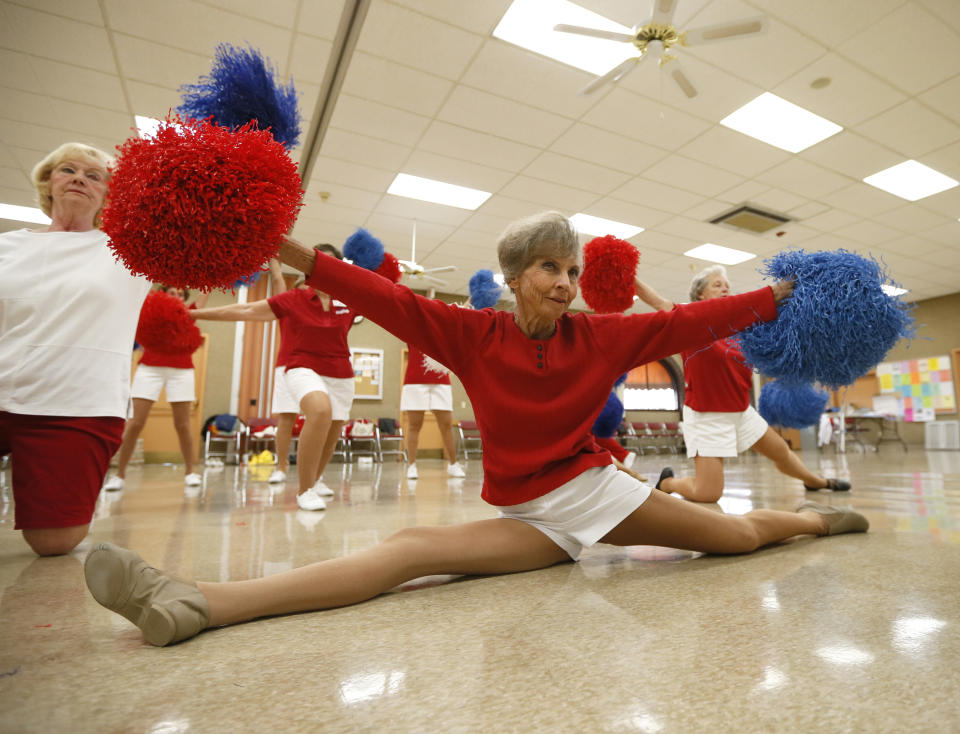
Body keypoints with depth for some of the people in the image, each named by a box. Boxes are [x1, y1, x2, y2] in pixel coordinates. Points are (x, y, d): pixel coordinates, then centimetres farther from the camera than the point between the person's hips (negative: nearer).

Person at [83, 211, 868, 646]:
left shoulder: (602, 335, -3)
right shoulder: (474, 335, -8)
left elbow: (688, 322, 2)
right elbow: (389, 299, -15)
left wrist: (780, 295, 7)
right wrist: (287, 250, -20)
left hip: (599, 491, 2)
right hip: (532, 518, -1)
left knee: (742, 535, 12)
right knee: (411, 548, -22)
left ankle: (811, 516, 46)